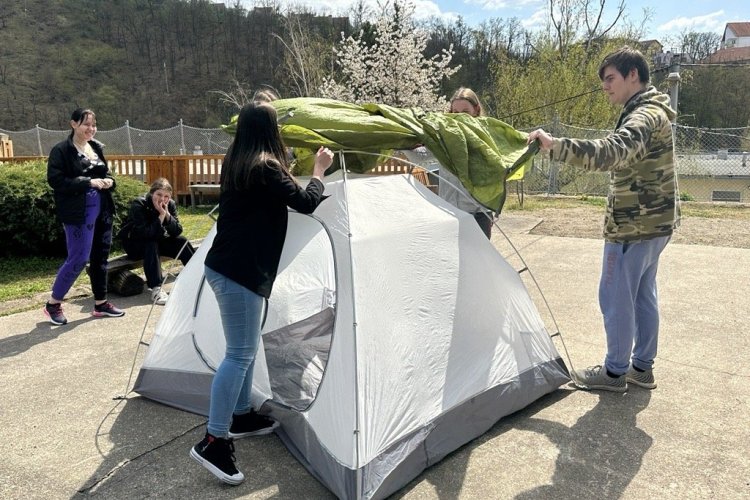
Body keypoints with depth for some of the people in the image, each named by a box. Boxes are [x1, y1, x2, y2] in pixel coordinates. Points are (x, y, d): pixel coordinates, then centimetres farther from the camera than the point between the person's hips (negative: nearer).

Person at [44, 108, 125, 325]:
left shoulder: (97, 147, 13)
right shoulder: (61, 150, -8)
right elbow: (55, 180, -15)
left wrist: (109, 181, 0)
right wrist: (88, 182, -22)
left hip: (102, 210, 7)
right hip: (79, 212, -7)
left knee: (101, 256, 10)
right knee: (79, 257, -6)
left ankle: (101, 303, 21)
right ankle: (53, 303, 12)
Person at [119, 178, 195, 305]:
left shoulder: (170, 204, -11)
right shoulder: (138, 205, -25)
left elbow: (177, 232, -17)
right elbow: (144, 233, -35)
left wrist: (167, 214, -30)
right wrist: (161, 216, -39)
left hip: (157, 240, 5)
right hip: (134, 244, -5)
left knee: (182, 242, -17)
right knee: (151, 244, -35)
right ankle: (156, 289, -39)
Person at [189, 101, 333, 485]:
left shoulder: (235, 163, 12)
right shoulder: (265, 167, -16)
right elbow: (306, 203, -13)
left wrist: (293, 172, 26)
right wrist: (319, 171, 3)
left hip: (226, 265, 10)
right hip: (239, 272, -10)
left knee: (246, 347, 19)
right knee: (239, 354, -5)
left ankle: (241, 417, 32)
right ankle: (213, 442, 1)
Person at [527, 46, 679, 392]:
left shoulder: (644, 116, -19)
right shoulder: (652, 110, 15)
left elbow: (610, 152, -40)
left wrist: (555, 145, -47)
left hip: (634, 226, -11)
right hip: (655, 222, 11)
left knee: (617, 298, 0)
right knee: (644, 295, 16)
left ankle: (614, 372, 14)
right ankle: (642, 367, 28)